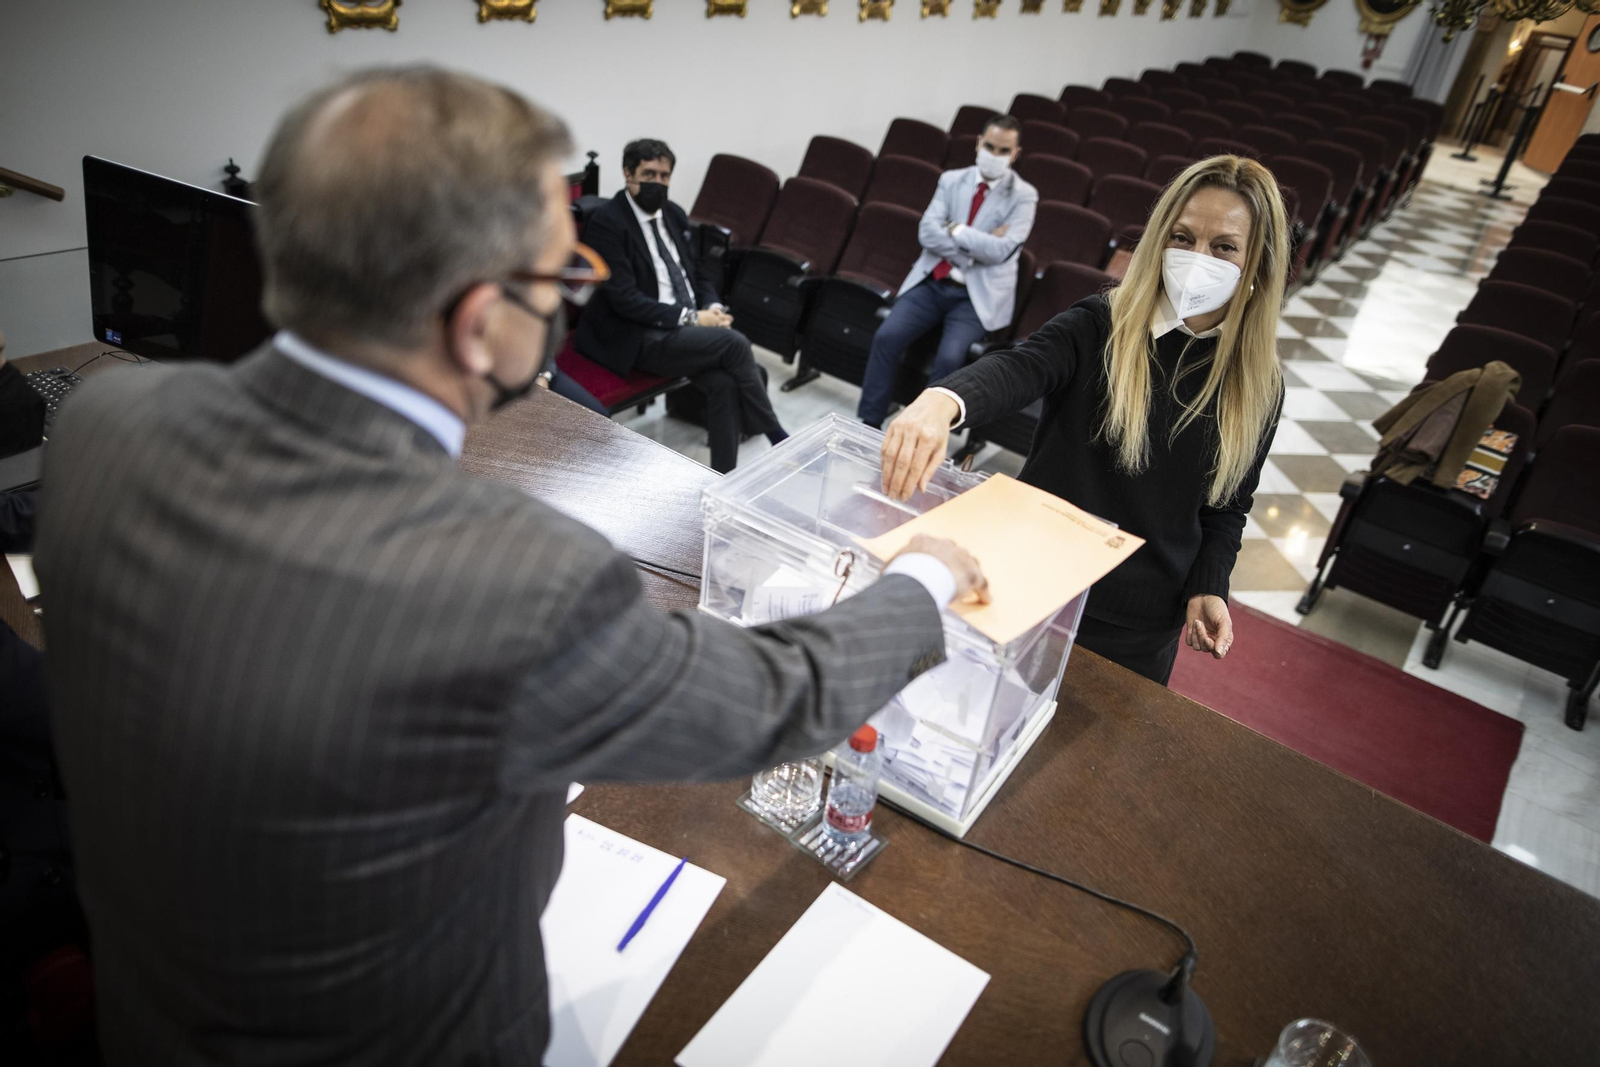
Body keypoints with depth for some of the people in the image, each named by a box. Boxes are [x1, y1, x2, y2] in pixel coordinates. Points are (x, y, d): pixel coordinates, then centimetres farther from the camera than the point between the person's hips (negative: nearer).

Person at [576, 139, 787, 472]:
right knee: (734, 343, -24)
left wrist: (712, 308, -4)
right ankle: (776, 437, -7)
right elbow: (624, 299, -17)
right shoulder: (606, 224, -11)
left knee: (724, 382, -23)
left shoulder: (673, 214, 12)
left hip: (689, 326, 7)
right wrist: (691, 318, -19)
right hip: (639, 338, -6)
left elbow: (699, 272, 19)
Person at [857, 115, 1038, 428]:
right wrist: (974, 252, -12)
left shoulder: (1024, 196, 0)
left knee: (949, 357, -28)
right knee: (887, 336, -19)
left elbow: (1000, 250, -12)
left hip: (978, 294, -3)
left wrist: (954, 229, -8)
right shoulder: (951, 180, 10)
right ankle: (868, 423, -10)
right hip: (933, 281, 3)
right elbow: (927, 233, -2)